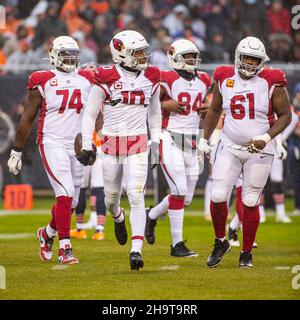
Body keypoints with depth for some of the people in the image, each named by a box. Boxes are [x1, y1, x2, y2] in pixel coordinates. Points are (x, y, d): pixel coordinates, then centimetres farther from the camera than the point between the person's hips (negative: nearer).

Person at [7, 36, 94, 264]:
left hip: (78, 146, 5)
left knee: (70, 201, 9)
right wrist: (16, 152, 4)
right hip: (52, 143, -5)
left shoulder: (87, 80, 8)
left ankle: (47, 234, 36)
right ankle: (65, 248, -13)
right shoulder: (43, 82, -3)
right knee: (65, 193, -18)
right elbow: (27, 119, 3)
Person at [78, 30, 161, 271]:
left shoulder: (151, 77, 3)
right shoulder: (107, 78, -7)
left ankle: (136, 250, -13)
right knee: (111, 197, 12)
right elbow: (90, 114, -1)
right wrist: (87, 146, -5)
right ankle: (118, 218, 49)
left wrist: (155, 142, 14)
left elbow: (154, 111, 17)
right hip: (111, 143, 0)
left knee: (136, 197, -12)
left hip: (138, 144, 1)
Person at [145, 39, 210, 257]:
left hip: (191, 142, 7)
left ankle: (152, 215, 33)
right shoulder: (167, 80, -8)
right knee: (179, 190, -14)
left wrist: (204, 110, 7)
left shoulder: (203, 81, 12)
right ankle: (177, 244, -7)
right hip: (170, 140, -7)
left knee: (186, 197, 7)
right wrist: (166, 104, -18)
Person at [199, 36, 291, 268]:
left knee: (250, 202, 1)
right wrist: (205, 138, 11)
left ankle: (247, 253, 16)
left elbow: (285, 115, -4)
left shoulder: (272, 82, -8)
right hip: (229, 147, 2)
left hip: (259, 151, -2)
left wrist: (266, 137, -17)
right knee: (218, 197, -6)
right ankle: (220, 242, 17)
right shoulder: (224, 78, 1)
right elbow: (215, 110, 16)